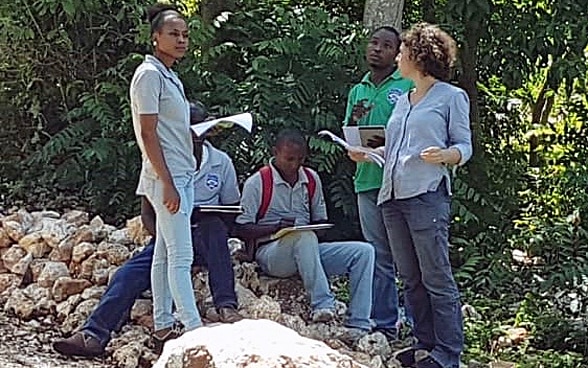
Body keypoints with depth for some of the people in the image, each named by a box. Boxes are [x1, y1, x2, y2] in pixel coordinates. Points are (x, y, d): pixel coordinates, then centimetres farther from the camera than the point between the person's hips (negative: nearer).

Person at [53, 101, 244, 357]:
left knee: (213, 226, -37)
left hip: (207, 240, -1)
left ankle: (226, 306, -41)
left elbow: (231, 216, 8)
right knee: (131, 272, -26)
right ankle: (93, 335, -40)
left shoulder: (221, 162, 3)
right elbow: (147, 214, 4)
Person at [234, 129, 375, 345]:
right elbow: (241, 229, -5)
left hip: (306, 252, 6)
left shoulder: (311, 179, 14)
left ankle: (358, 325, -23)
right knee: (305, 237, -39)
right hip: (270, 252, -6)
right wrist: (278, 226, -19)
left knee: (363, 252, -13)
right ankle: (322, 305, -40)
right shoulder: (257, 183, -2)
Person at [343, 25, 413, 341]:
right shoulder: (358, 91, 18)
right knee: (379, 258, 9)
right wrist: (352, 121, -1)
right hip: (367, 181, 5)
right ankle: (383, 325, 14)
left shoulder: (409, 85, 1)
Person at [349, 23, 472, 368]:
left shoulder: (451, 97, 2)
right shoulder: (403, 101, 22)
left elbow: (464, 146, -1)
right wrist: (367, 154, 11)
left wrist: (444, 155, -21)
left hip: (427, 195, -8)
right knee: (411, 278, 9)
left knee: (436, 278, -8)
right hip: (393, 196, 8)